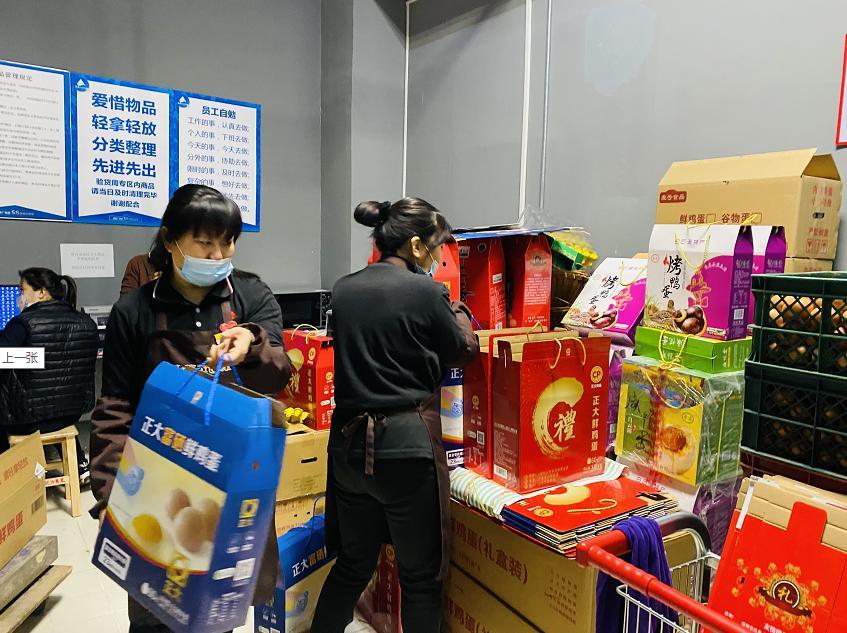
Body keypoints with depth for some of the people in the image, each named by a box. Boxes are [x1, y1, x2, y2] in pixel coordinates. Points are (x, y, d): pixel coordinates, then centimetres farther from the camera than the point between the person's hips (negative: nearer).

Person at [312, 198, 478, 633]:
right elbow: (463, 349, 0)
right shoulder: (424, 291, -13)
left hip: (350, 442, 6)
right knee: (421, 575, 12)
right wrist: (453, 303, 17)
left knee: (353, 564, 24)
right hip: (406, 444, -6)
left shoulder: (343, 289, 4)